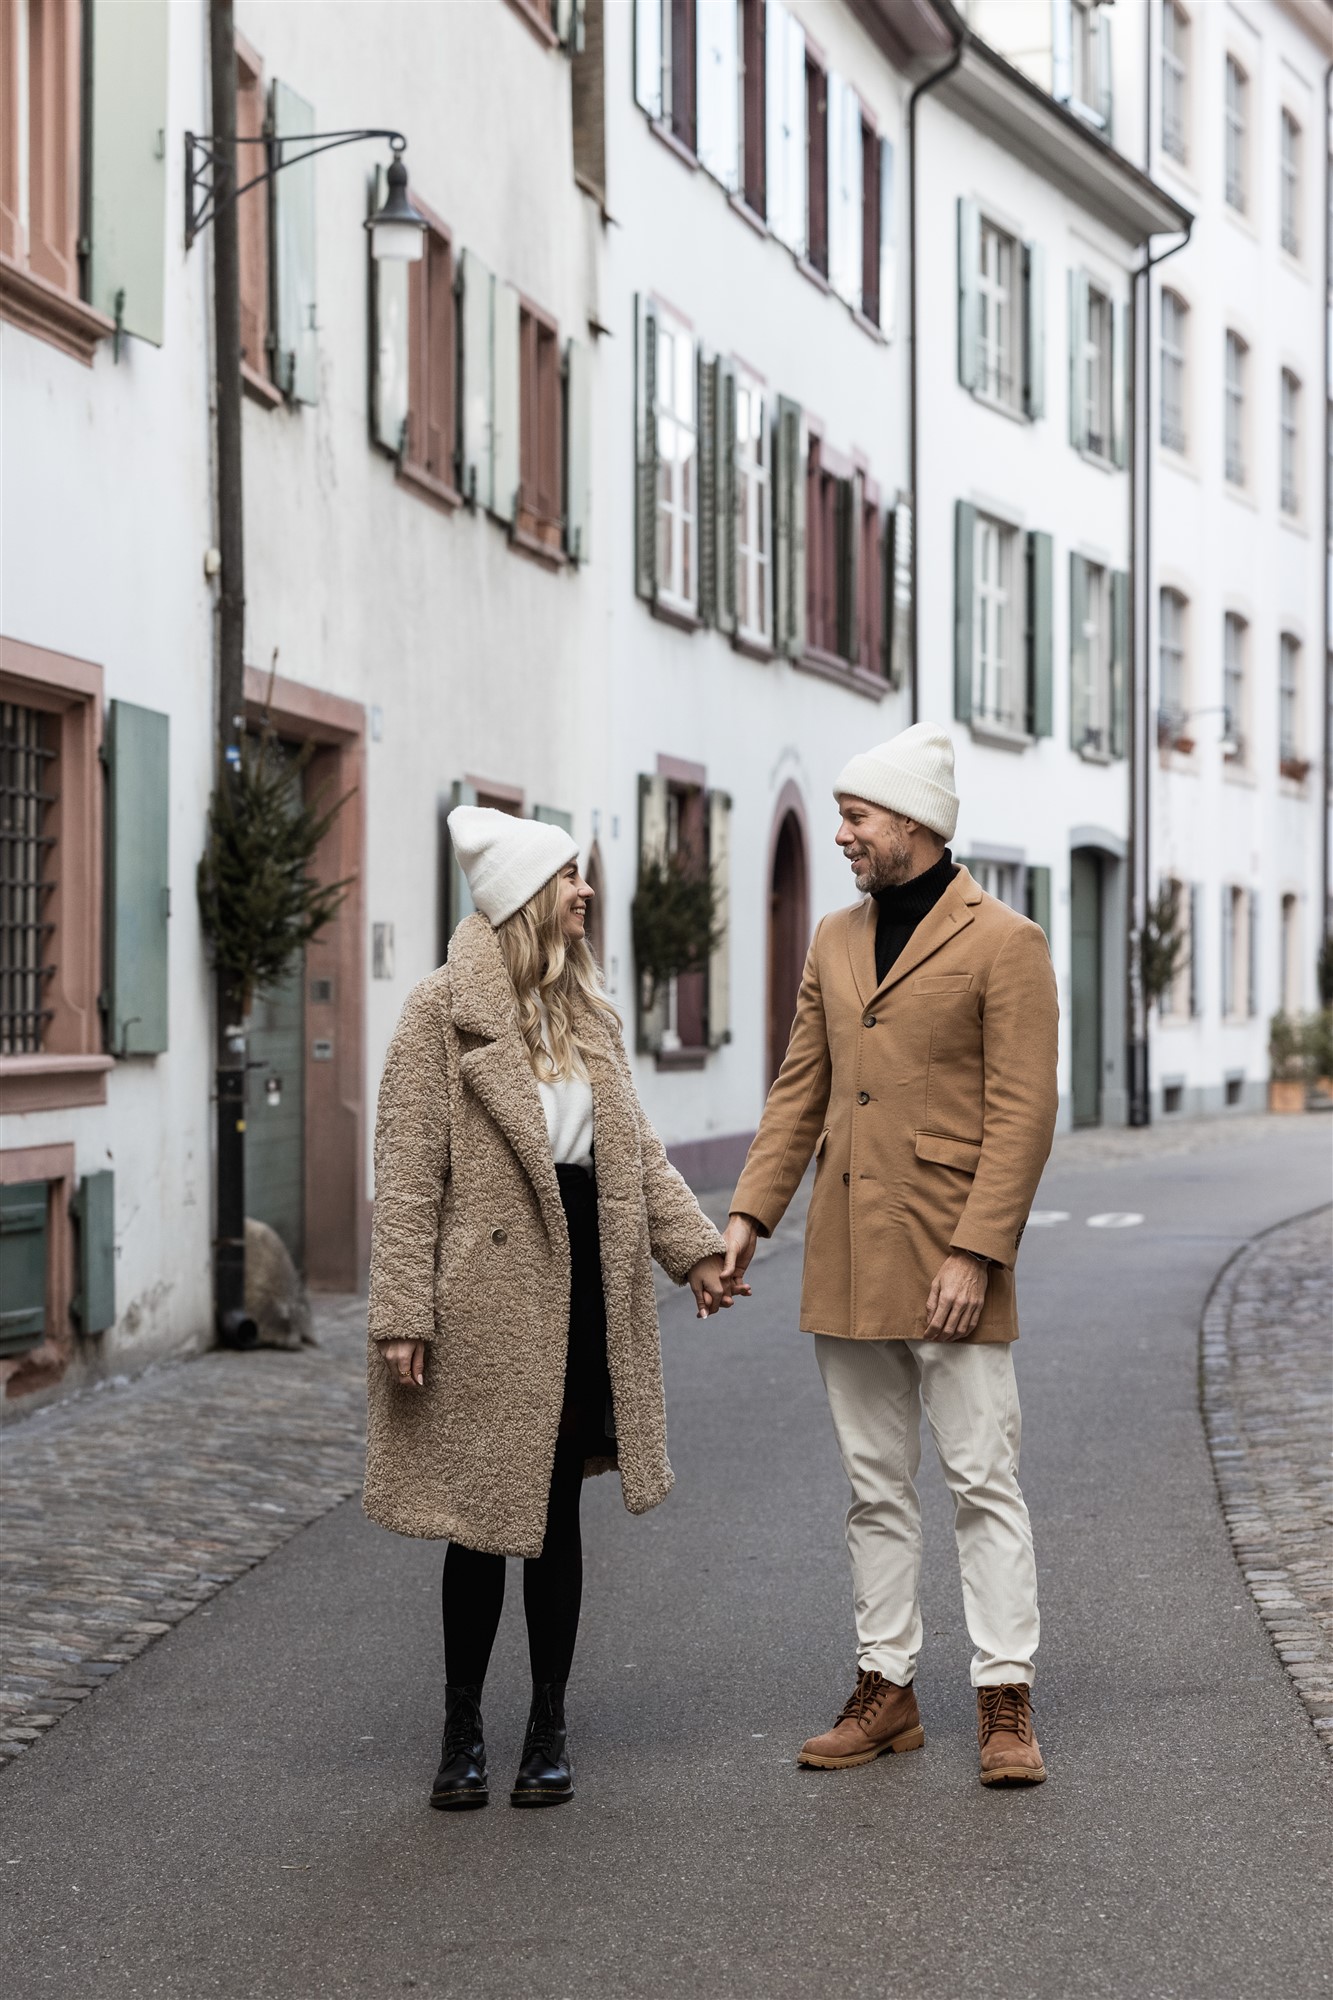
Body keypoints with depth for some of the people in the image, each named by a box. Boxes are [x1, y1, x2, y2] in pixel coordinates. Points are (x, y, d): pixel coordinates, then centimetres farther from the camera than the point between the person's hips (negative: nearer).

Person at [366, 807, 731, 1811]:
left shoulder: (588, 1011, 14)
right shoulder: (444, 1011, -7)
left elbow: (636, 1146, 16)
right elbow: (410, 1173, -10)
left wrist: (694, 1242, 4)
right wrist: (403, 1313, -15)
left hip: (586, 1288, 5)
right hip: (489, 1295, -5)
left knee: (558, 1509, 10)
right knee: (485, 1514, 1)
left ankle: (550, 1728, 19)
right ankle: (462, 1730, 16)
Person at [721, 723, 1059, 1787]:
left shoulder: (1003, 943, -6)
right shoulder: (835, 941, 13)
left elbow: (1023, 1113, -11)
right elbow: (801, 1090, 15)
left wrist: (975, 1252, -17)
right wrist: (749, 1215, 6)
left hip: (949, 1263, -6)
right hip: (847, 1262, 6)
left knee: (984, 1482, -2)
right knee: (876, 1488, 11)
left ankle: (1007, 1703, 4)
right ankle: (887, 1690, 19)